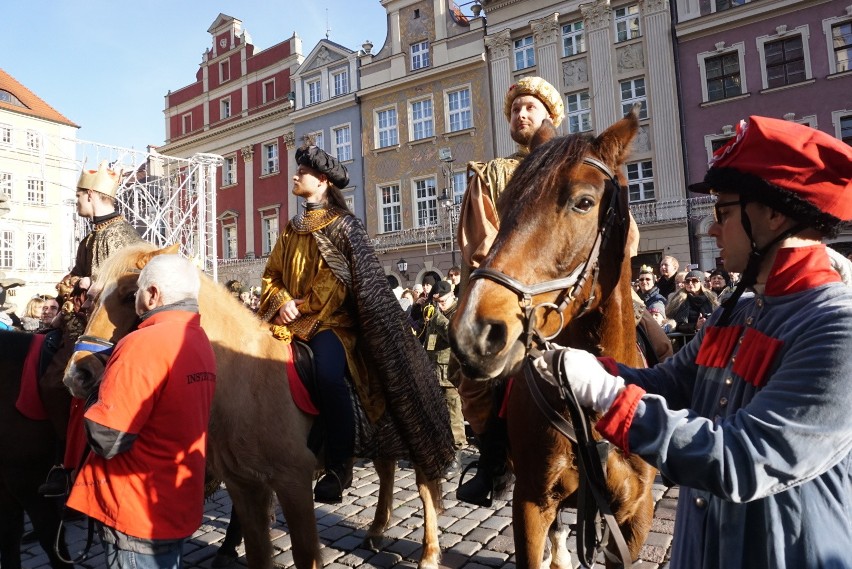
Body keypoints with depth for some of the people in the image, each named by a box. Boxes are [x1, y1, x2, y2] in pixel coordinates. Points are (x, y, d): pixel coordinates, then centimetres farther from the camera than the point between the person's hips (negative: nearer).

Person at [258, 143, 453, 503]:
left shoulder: (343, 225, 2)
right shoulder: (292, 231, 21)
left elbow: (356, 279, -7)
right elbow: (272, 274, 17)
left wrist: (304, 308, -10)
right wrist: (282, 301, -6)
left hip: (332, 320, -6)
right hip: (291, 321, 7)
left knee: (328, 374, -30)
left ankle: (339, 466, -17)